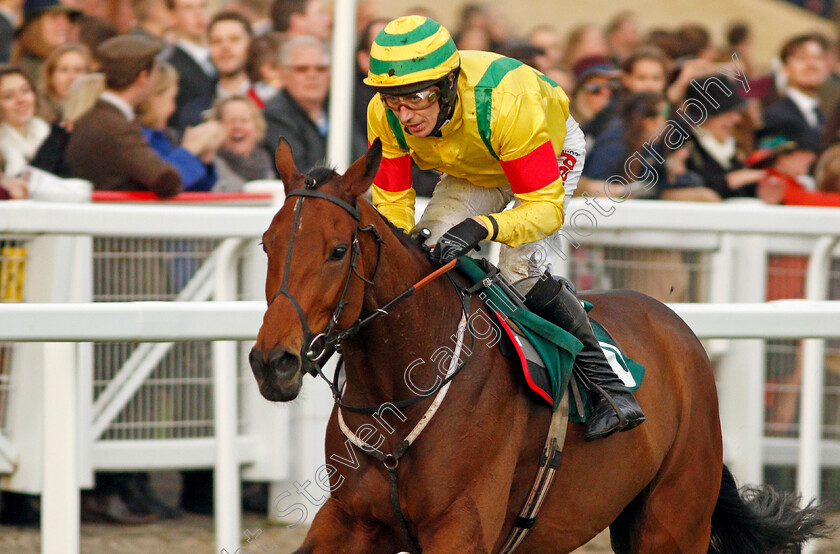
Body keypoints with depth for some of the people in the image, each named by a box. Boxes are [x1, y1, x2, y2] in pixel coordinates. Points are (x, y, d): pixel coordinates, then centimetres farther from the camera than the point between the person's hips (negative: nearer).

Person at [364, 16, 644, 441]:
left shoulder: (503, 104, -45)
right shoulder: (385, 115, -30)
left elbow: (546, 207, -41)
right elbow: (391, 199, -16)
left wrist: (482, 226, -58)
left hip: (554, 148, -5)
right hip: (472, 171, 5)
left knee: (519, 270, -24)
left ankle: (608, 386, -15)